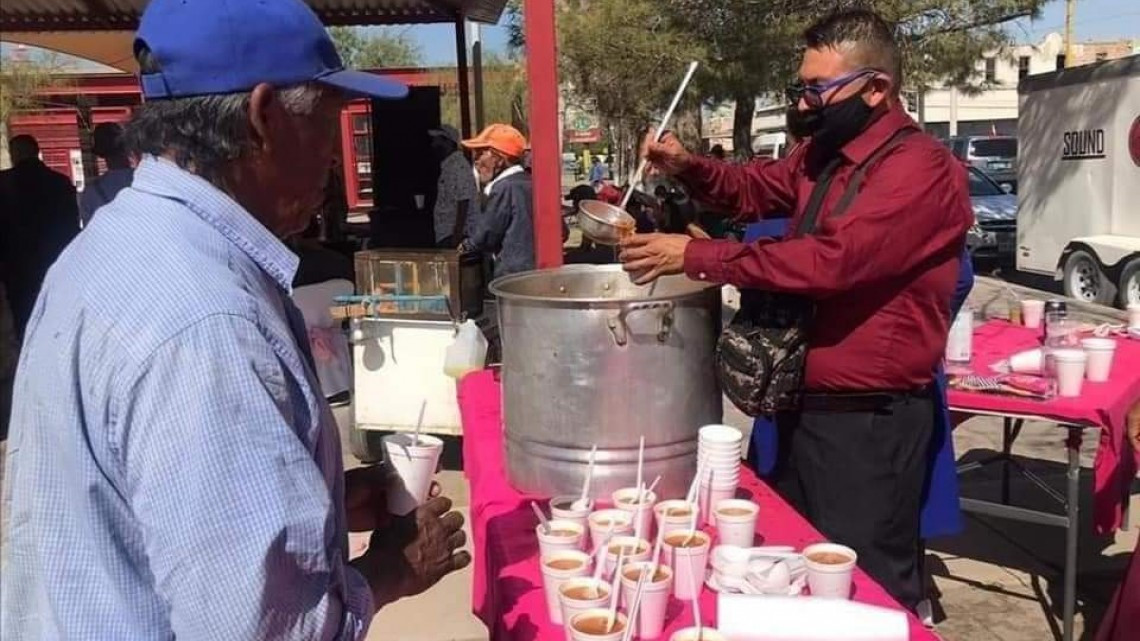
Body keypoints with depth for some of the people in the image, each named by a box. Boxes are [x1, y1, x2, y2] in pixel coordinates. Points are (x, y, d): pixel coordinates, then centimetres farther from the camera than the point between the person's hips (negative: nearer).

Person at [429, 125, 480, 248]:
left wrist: (457, 235, -22)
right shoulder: (448, 166, 17)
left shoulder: (458, 165, -12)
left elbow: (463, 202, -19)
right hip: (447, 235, 10)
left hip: (457, 235, -10)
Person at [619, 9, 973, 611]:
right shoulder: (823, 153, 10)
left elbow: (830, 260, -29)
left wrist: (695, 256, -26)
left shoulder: (921, 169, -19)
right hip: (806, 402, 9)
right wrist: (689, 167, 1)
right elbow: (756, 188, 23)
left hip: (867, 419, -9)